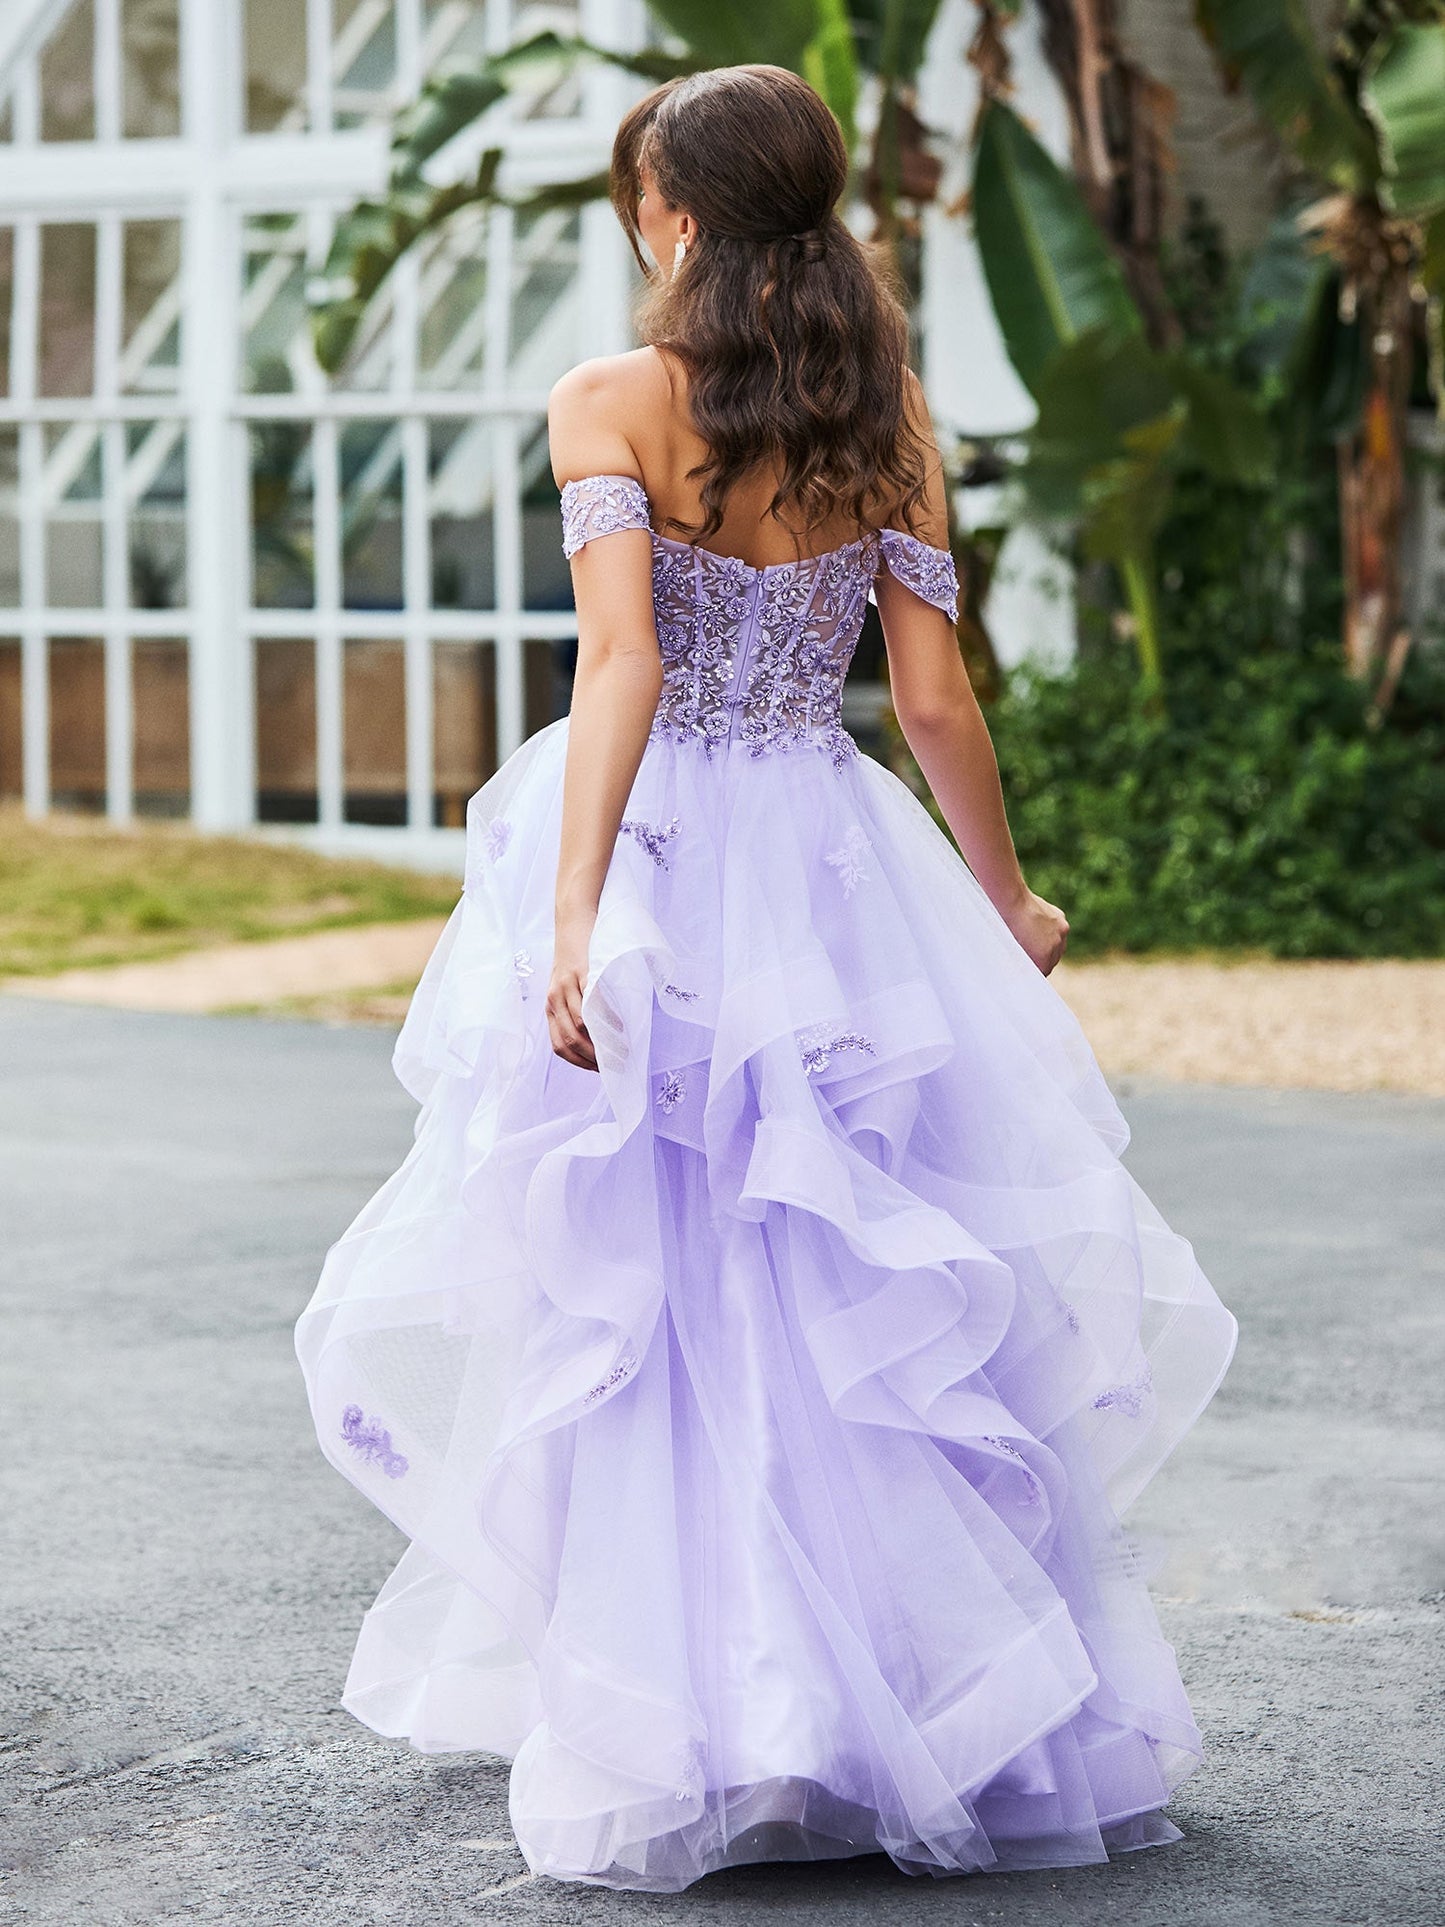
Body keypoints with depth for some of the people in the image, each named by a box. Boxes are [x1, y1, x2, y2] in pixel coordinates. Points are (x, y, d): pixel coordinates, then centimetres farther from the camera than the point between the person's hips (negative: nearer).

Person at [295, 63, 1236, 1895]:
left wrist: (572, 917, -26)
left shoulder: (613, 403, -8)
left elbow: (622, 662, -20)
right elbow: (936, 701, 3)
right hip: (836, 871, 4)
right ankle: (960, 1705, 17)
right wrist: (1008, 901, 17)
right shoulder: (889, 418, 3)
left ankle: (686, 1746, 5)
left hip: (656, 856, -3)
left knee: (651, 1310, 4)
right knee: (880, 1305, 12)